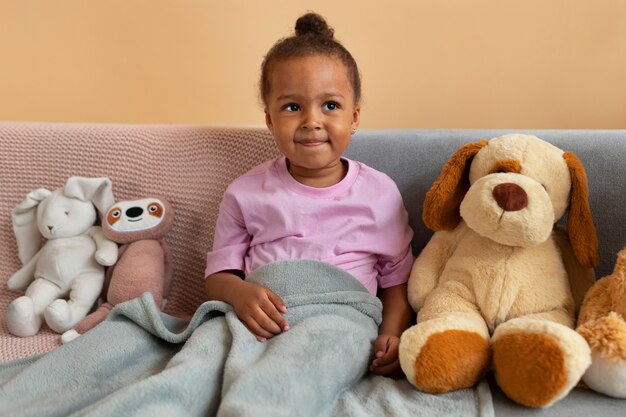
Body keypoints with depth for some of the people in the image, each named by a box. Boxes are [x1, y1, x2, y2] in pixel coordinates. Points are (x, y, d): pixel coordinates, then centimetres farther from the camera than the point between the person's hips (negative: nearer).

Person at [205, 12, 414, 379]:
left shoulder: (380, 193, 7)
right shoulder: (246, 193, 8)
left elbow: (397, 280, 12)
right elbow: (220, 274, 9)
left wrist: (393, 334, -7)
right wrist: (239, 293, -15)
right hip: (262, 327, 1)